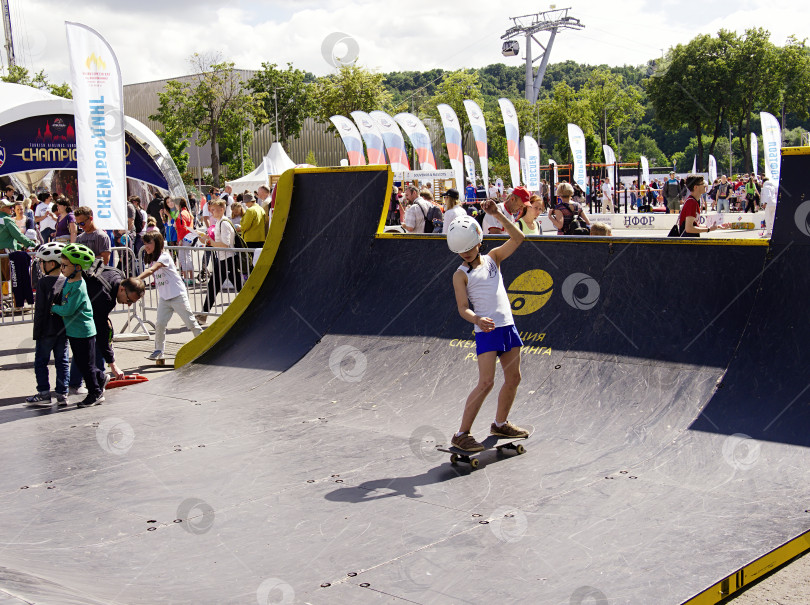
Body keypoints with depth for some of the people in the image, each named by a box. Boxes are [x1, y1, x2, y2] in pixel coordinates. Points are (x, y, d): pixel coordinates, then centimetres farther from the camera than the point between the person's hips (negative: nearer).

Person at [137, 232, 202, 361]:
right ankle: (159, 351, 5)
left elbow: (151, 270, -32)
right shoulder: (152, 260, 9)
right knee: (159, 324, -5)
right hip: (164, 297, 7)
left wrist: (136, 280, -43)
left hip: (177, 295, -7)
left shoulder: (164, 257, -18)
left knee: (190, 321, 1)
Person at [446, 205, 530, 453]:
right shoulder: (461, 274, -1)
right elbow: (463, 307, -10)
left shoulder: (493, 258, 10)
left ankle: (500, 424, 30)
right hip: (485, 330, -5)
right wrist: (477, 319, -31)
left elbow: (517, 238, 2)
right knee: (486, 383, -13)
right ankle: (462, 434, -8)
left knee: (513, 378, 12)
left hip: (507, 326, 6)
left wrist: (498, 215, -8)